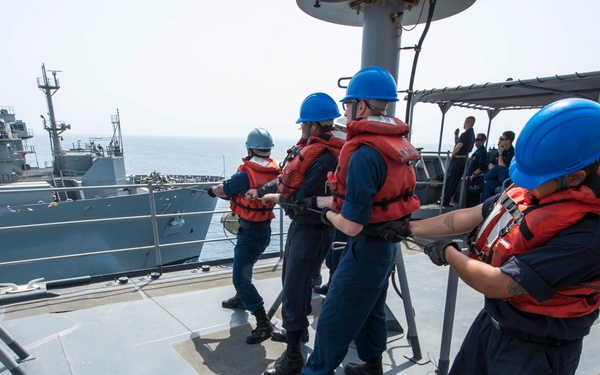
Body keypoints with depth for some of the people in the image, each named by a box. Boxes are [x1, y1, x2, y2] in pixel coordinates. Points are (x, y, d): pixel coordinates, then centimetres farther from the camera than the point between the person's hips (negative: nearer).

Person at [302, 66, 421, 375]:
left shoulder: (364, 154, -27)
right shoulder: (397, 144, 1)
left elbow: (351, 225, -25)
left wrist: (328, 213, -4)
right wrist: (327, 200, 11)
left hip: (366, 249, -9)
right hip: (387, 244, 9)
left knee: (332, 323, 7)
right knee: (371, 312, 26)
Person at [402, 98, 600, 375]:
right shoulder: (527, 192, -11)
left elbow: (494, 284, -31)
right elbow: (469, 217, -1)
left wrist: (446, 252, -14)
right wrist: (409, 228, 1)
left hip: (533, 352, -6)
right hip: (491, 320, 7)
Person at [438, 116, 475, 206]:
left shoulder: (465, 134, -17)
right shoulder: (472, 134, 14)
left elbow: (458, 146, -29)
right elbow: (457, 143, 20)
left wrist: (452, 155, -15)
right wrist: (456, 135, 7)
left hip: (457, 159, -9)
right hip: (463, 159, 9)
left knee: (449, 180, -3)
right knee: (456, 180, 12)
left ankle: (445, 200, 0)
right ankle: (447, 198, 19)